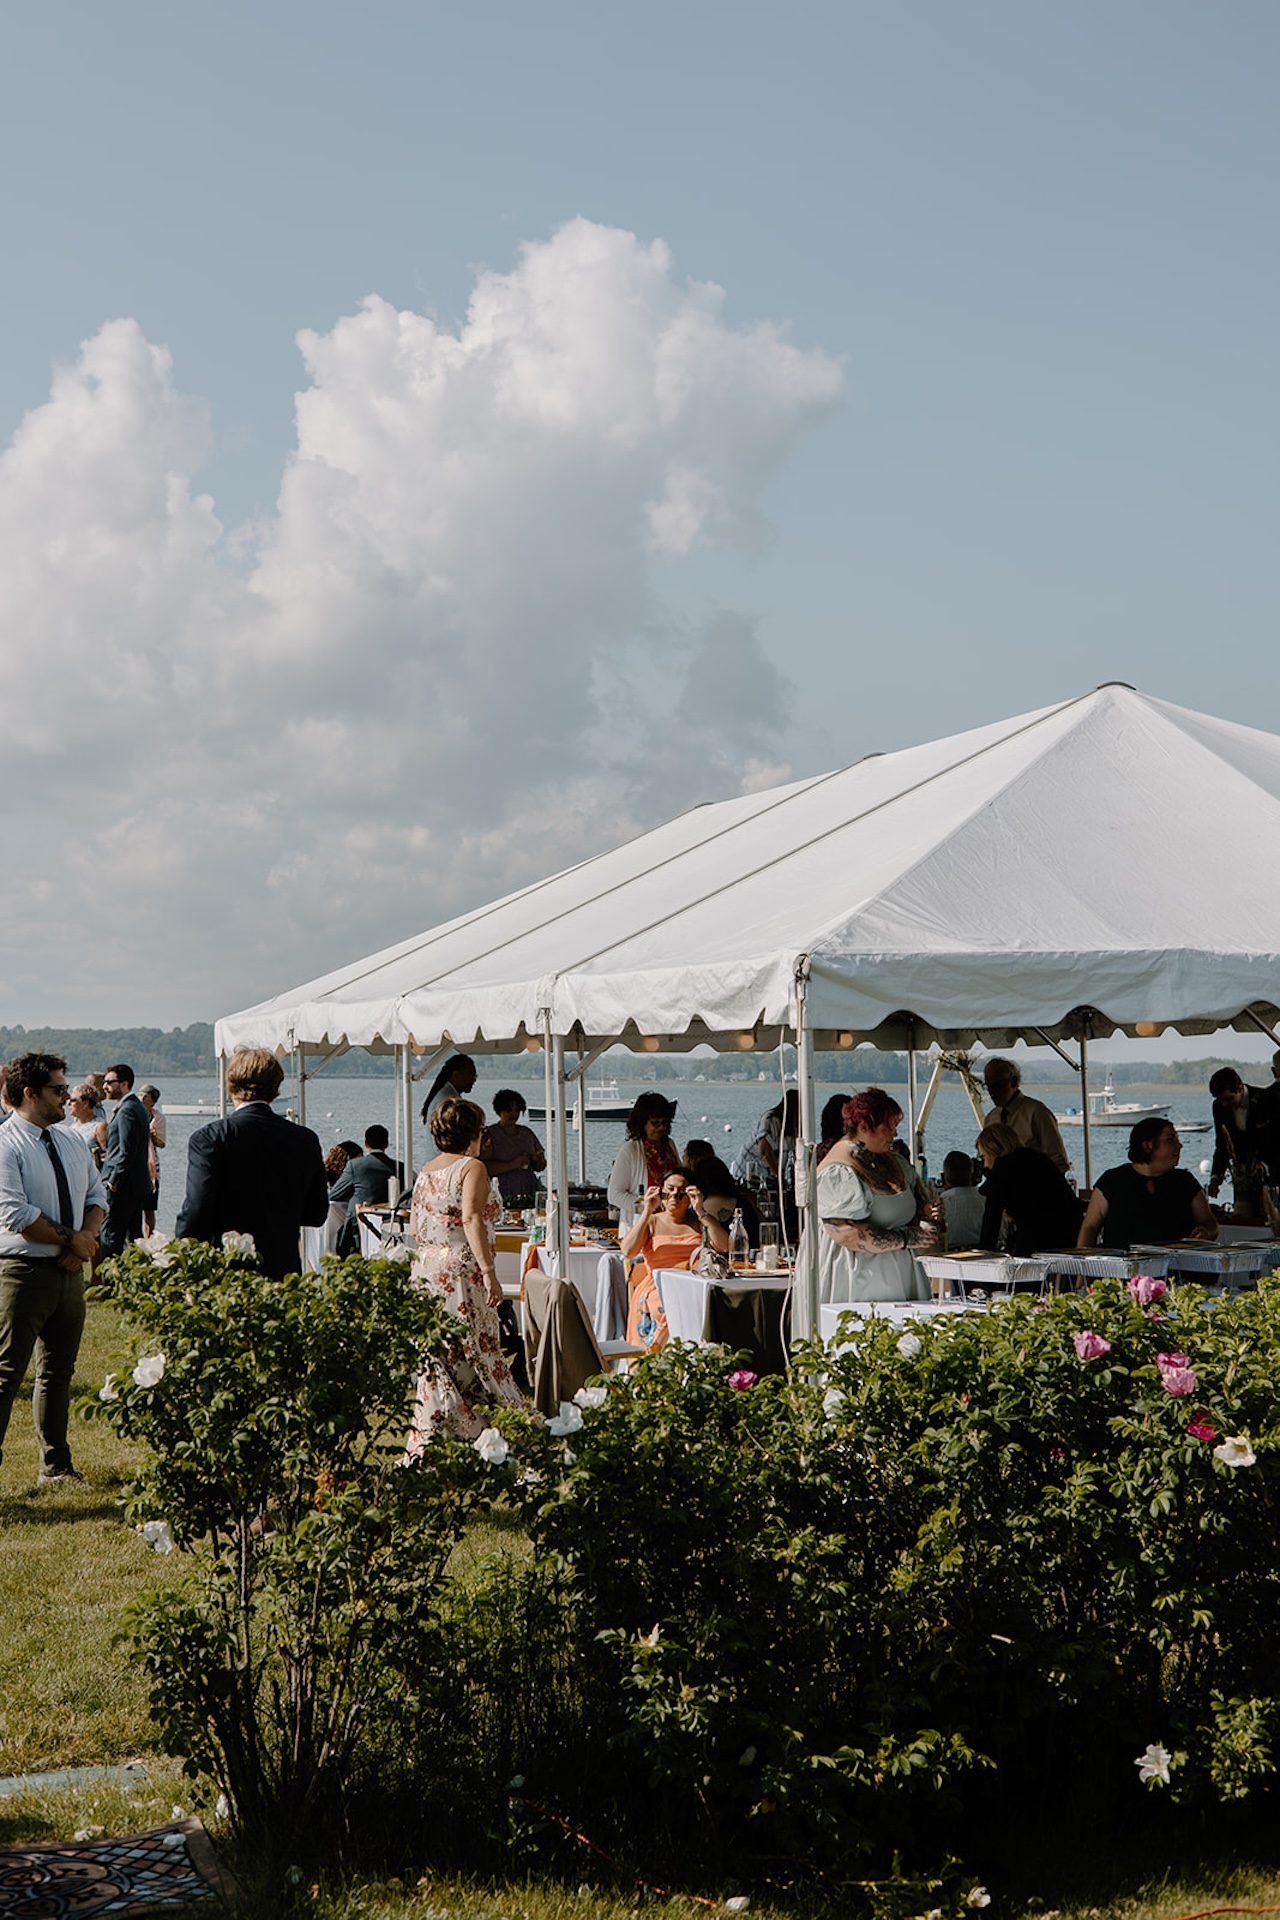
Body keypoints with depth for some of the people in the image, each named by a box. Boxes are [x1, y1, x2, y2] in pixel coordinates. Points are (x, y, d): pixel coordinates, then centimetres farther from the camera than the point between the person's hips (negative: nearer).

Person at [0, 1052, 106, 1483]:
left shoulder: (74, 1142, 13)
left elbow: (97, 1196, 15)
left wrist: (87, 1236, -6)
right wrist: (70, 1239, -12)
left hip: (70, 1270, 8)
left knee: (58, 1372, 15)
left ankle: (55, 1467, 24)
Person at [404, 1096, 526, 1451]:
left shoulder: (425, 1173, 13)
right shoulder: (471, 1168, -8)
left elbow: (414, 1228, 15)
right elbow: (471, 1219, -21)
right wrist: (488, 1270, -24)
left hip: (425, 1271, 7)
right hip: (462, 1271, -7)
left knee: (437, 1362, 9)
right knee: (474, 1353, -1)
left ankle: (424, 1447, 8)